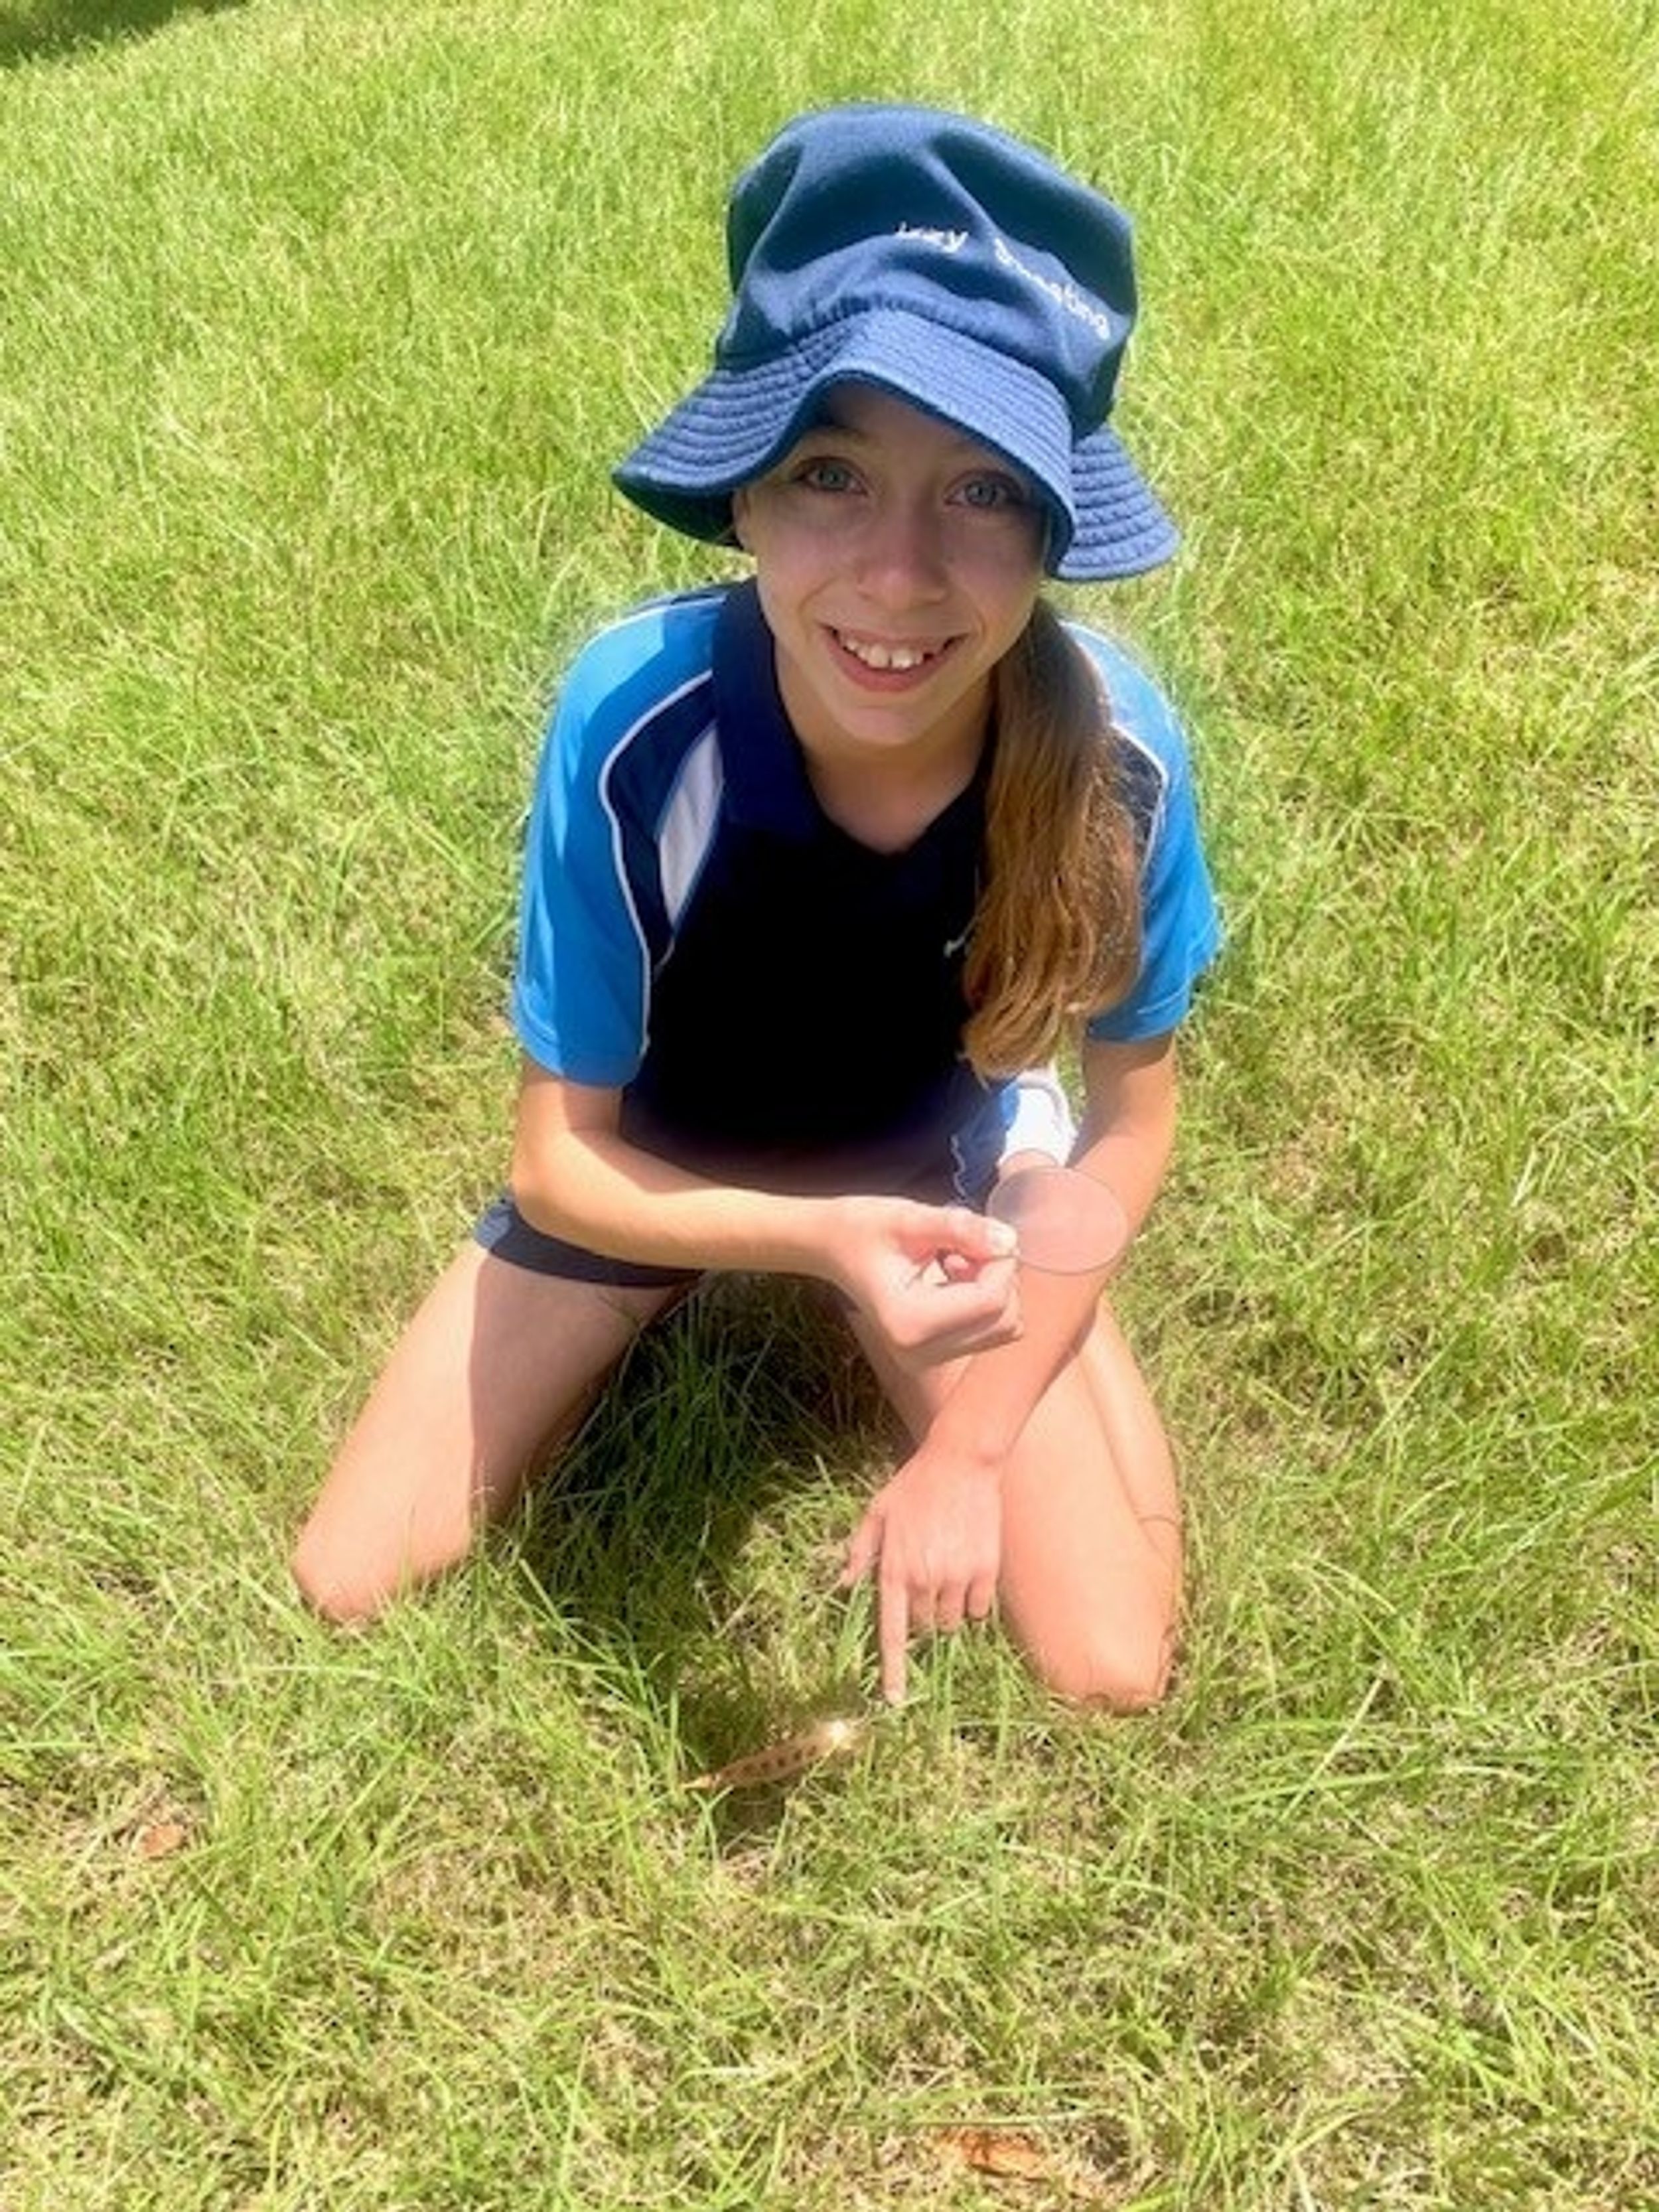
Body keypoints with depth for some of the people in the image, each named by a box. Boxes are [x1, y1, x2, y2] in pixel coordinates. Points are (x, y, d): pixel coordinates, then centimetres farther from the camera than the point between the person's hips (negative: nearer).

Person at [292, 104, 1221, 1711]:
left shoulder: (1111, 746, -31)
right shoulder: (637, 720, -34)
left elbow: (1130, 1117, -13)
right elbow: (559, 1156, -22)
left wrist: (971, 1442, -15)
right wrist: (820, 1236, -40)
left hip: (940, 1157, 1)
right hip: (654, 1159, 0)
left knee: (1109, 1672, -5)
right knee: (348, 1587, 1)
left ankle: (886, 1376, 20)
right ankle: (671, 1319, 23)